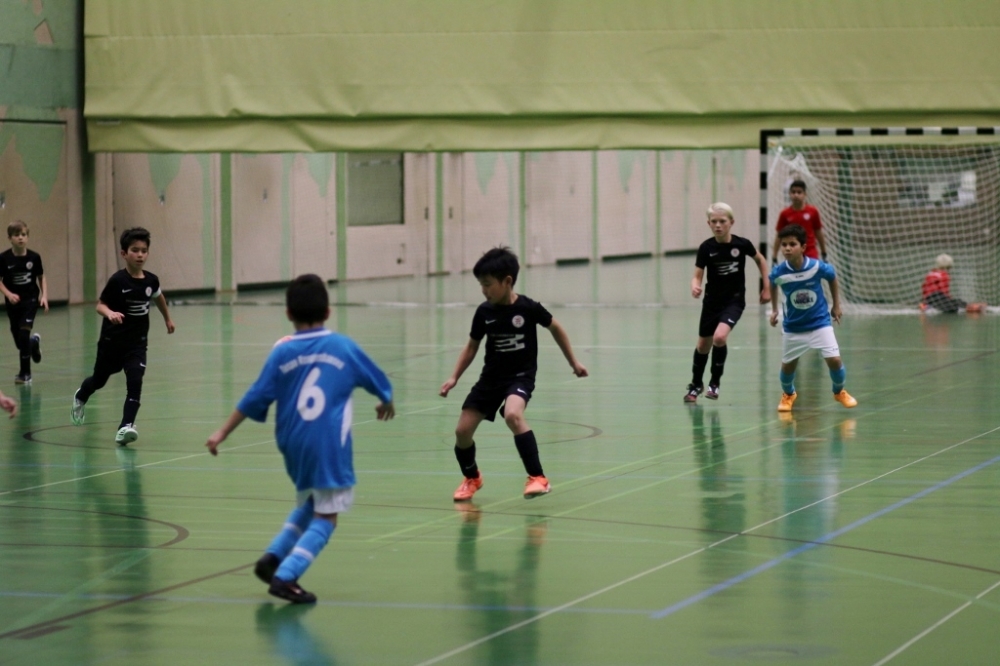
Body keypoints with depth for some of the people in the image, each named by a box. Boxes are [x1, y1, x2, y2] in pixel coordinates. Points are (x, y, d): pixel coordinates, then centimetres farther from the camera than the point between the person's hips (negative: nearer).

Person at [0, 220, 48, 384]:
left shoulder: (34, 257, -7)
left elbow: (41, 277, 4)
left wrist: (44, 295, -6)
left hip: (31, 299, -1)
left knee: (24, 332, -15)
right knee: (20, 341, 8)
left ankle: (25, 372, -3)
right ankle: (34, 342, 45)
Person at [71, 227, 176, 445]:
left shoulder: (151, 280, -6)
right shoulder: (118, 281, -18)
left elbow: (158, 296, 17)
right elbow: (100, 305, -15)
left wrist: (167, 318, 31)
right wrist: (110, 313, -37)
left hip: (137, 343, 2)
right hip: (112, 341, -2)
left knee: (135, 382, -18)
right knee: (100, 379, 20)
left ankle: (126, 427, -20)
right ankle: (80, 398, 52)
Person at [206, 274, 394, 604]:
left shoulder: (282, 352, 0)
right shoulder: (343, 347, 0)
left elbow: (255, 399, -1)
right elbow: (378, 382, 14)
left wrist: (222, 433, 7)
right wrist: (386, 403, 36)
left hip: (292, 443, 4)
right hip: (330, 444, -4)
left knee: (308, 505, 26)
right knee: (325, 517, 1)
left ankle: (273, 557, 13)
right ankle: (284, 577, -13)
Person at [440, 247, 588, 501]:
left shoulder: (528, 308, -15)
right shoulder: (484, 312, -6)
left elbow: (555, 328, 3)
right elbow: (472, 346, 9)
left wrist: (573, 362, 11)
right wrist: (454, 378, 1)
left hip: (521, 376, -5)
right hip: (491, 377, 5)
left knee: (513, 415, -34)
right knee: (462, 430, 1)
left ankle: (537, 478, -27)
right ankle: (472, 478, 31)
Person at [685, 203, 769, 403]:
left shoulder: (742, 244, -13)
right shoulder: (706, 248, -12)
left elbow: (760, 260, 6)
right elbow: (697, 275, -10)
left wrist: (767, 287, 6)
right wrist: (695, 287, -33)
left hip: (734, 300, -2)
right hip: (712, 300, 2)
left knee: (720, 337, -25)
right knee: (703, 345, 14)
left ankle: (715, 383, -5)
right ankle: (696, 384, 38)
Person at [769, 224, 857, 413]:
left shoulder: (818, 267, -21)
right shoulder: (778, 272, -18)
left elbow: (832, 277, 2)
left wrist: (836, 305, 8)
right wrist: (774, 310, 11)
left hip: (820, 323, -1)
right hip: (793, 327, 1)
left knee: (834, 359, -8)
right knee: (788, 365, 9)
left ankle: (840, 392, 22)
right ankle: (788, 394, 42)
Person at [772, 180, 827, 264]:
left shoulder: (813, 212, -3)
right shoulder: (785, 214, -2)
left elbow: (818, 233, 8)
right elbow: (779, 237, 4)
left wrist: (824, 254, 12)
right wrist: (774, 258, 2)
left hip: (811, 255, -1)